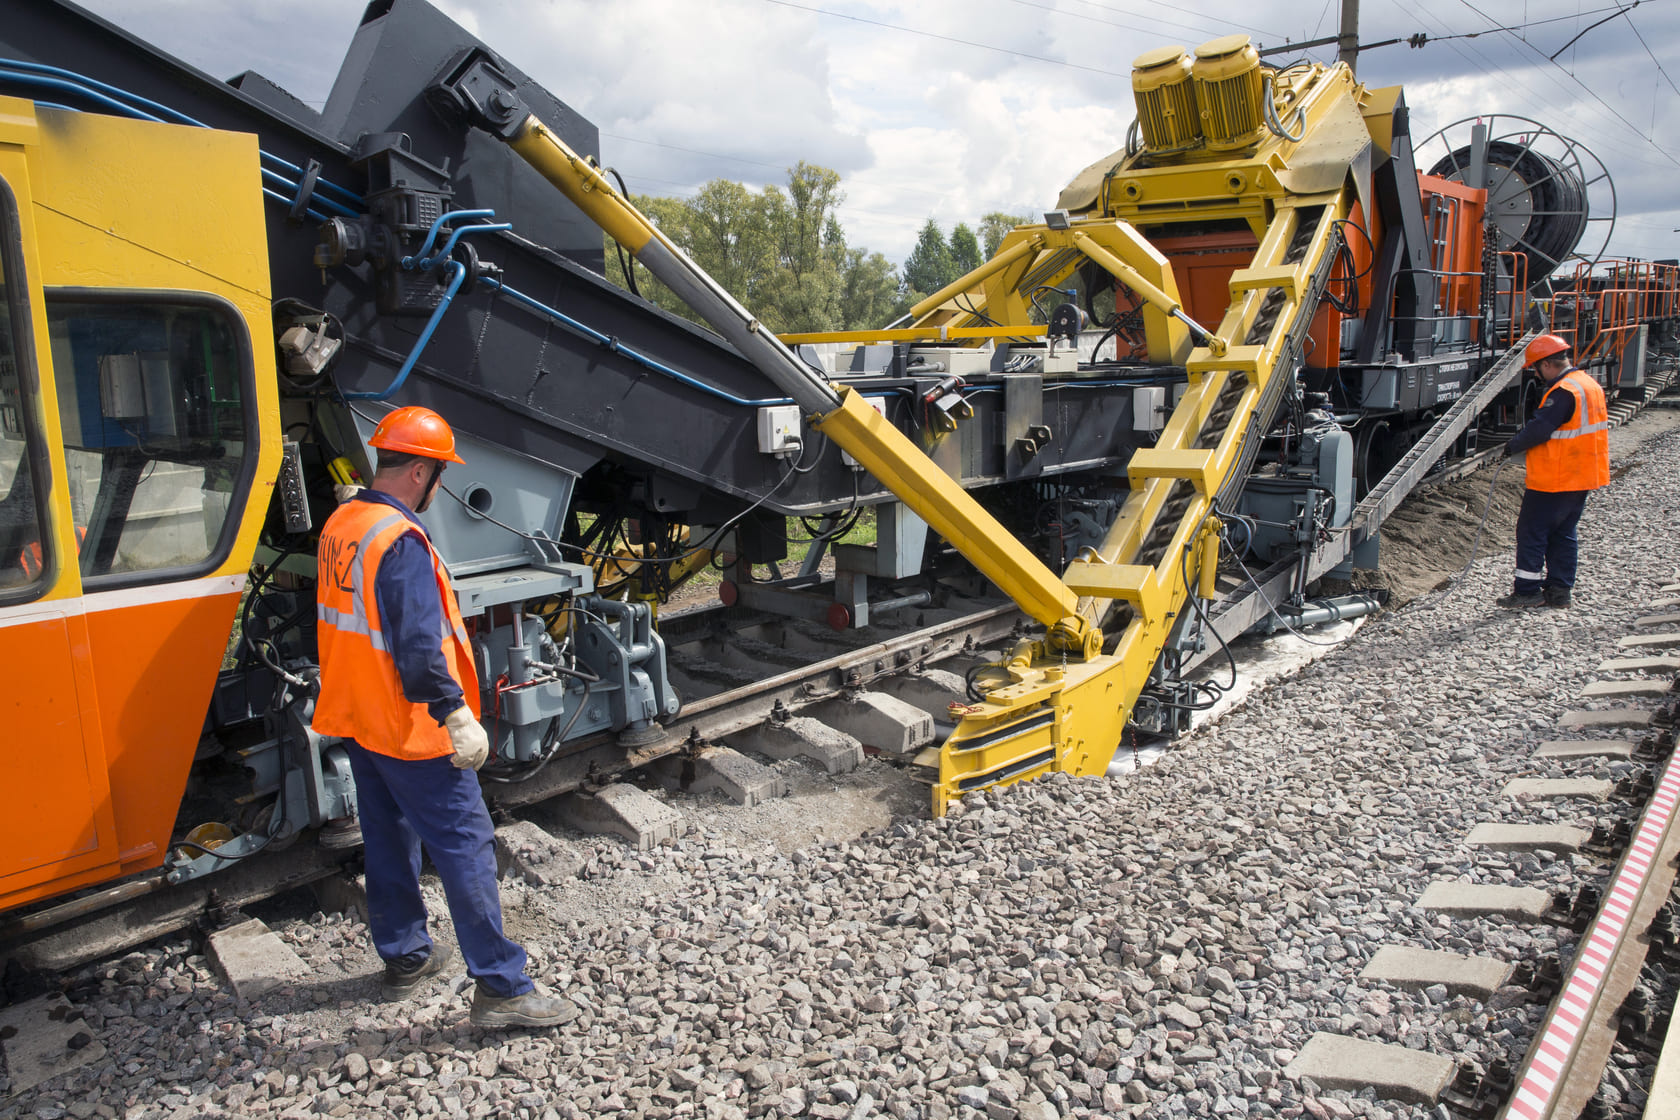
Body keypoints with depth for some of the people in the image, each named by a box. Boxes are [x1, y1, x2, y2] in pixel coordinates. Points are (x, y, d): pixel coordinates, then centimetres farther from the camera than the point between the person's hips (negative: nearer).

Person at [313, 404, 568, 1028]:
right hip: (409, 728, -10)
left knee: (388, 838, 20)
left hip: (355, 719, 10)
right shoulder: (401, 541, -23)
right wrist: (457, 715, -22)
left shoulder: (339, 525, 6)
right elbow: (419, 647, -28)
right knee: (465, 846, -3)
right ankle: (501, 988, 4)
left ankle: (403, 959, 35)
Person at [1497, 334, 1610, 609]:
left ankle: (1527, 590, 2)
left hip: (1553, 480, -10)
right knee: (1563, 533, 14)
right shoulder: (1590, 384, 11)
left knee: (1532, 532, -1)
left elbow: (1540, 428, -22)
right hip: (1582, 477, 10)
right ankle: (1559, 591, 18)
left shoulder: (1563, 392, -20)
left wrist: (1513, 446, -6)